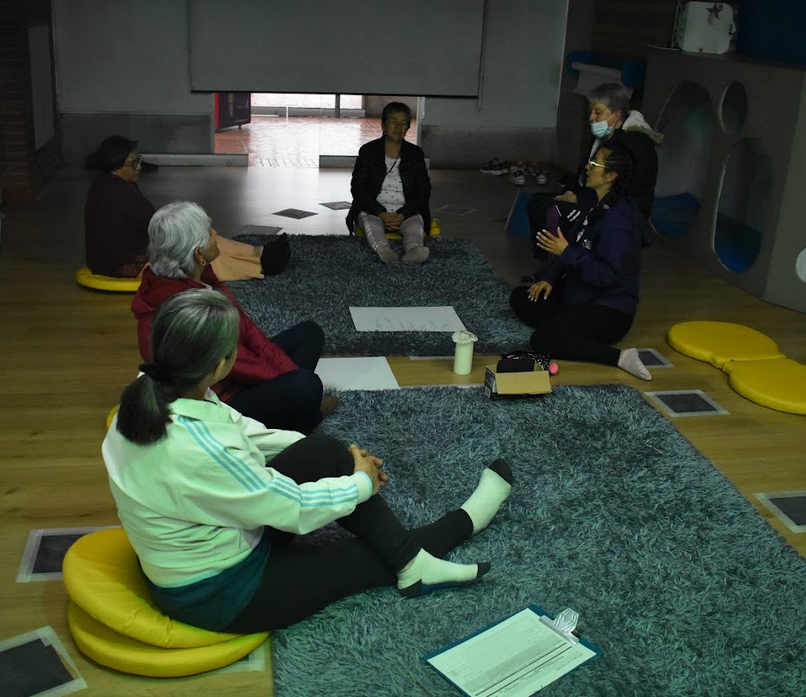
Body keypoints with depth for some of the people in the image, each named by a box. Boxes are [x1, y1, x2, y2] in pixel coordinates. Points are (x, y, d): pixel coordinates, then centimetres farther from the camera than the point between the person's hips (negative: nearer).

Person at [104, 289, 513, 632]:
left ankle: (411, 559, 8)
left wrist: (338, 454, 6)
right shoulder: (199, 451, -38)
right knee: (365, 556, 7)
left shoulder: (155, 391, -13)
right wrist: (363, 483, -5)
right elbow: (293, 509, -24)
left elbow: (242, 431, 3)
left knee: (324, 452, -2)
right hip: (217, 595, -7)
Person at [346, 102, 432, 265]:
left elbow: (424, 190, 4)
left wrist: (403, 215, -14)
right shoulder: (368, 151, 6)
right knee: (371, 221, -33)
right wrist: (381, 213, -17)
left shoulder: (415, 154, 11)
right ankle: (383, 250, -64)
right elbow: (358, 187, -2)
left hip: (406, 212, 1)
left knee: (415, 224, -30)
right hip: (373, 209, -1)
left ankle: (413, 250, -63)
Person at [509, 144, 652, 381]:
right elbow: (576, 246, 13)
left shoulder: (618, 219, -24)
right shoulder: (598, 206, 6)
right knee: (520, 298, 9)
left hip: (609, 311, -10)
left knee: (542, 341, -26)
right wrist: (549, 277, 1)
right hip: (581, 297, 10)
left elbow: (609, 274, -28)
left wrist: (567, 253, -26)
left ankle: (619, 357, -22)